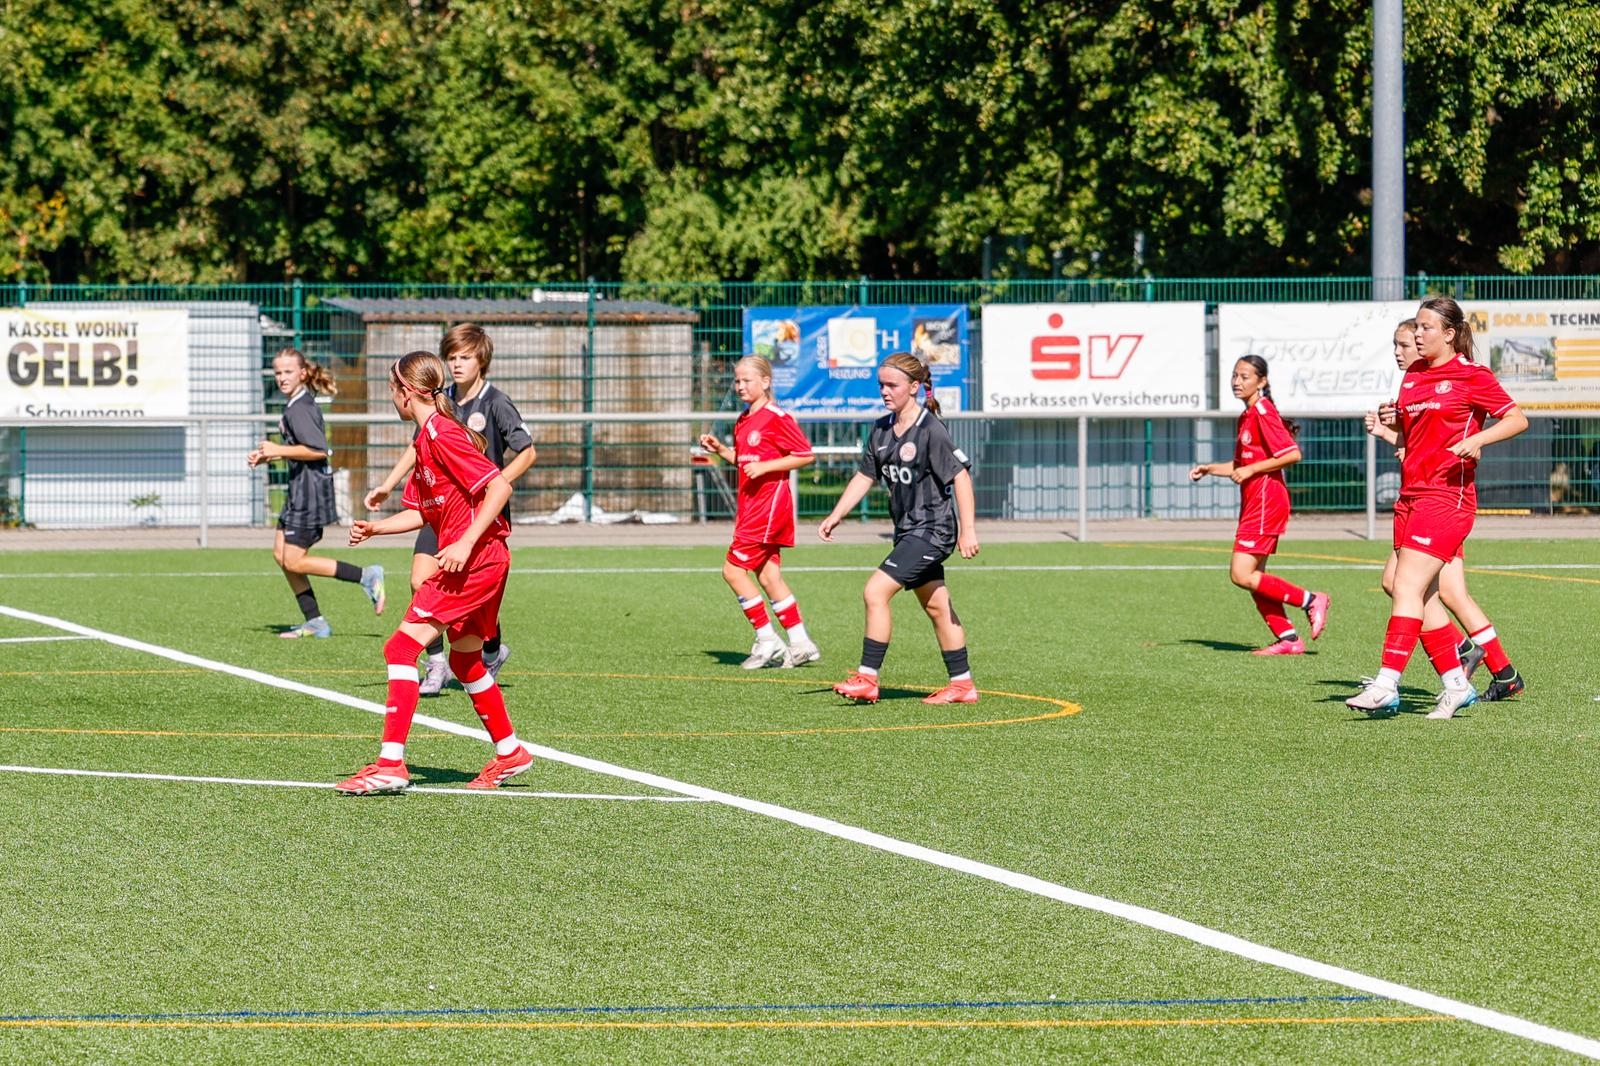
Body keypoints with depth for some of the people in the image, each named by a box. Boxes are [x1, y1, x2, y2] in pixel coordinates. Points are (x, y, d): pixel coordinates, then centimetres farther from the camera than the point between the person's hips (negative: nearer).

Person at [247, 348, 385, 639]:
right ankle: (314, 621, 14)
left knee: (295, 561, -7)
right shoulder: (298, 405, 14)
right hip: (299, 490, 10)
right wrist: (268, 457, 16)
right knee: (281, 553, 11)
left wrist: (279, 450, -20)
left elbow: (319, 450, -24)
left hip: (310, 491, -10)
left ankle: (366, 576, -4)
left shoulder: (298, 409, -17)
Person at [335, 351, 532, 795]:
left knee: (402, 647, -13)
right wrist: (374, 528, 4)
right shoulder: (425, 440, 16)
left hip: (475, 558, -11)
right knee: (464, 660, 22)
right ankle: (509, 753, 32)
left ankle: (391, 764, -16)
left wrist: (466, 543, -24)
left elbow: (500, 487, -20)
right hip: (483, 562, 11)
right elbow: (419, 512, 20)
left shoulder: (443, 435, -15)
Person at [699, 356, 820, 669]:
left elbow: (807, 455, -13)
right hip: (751, 504, 9)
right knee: (768, 575, 9)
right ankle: (800, 643, 15)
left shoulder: (776, 418, -12)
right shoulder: (743, 421, 15)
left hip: (769, 501, -9)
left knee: (733, 569, -10)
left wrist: (765, 466, -20)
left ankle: (767, 641, -3)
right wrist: (719, 449, 8)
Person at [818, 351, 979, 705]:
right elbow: (865, 476, 14)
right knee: (936, 607, 14)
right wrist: (836, 515, 6)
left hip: (933, 529, -9)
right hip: (908, 530, 9)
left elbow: (961, 476, -18)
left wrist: (968, 529, -22)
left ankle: (867, 678, -12)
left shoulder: (930, 430, -17)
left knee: (875, 592, -16)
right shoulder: (881, 430, 7)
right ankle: (962, 685, 23)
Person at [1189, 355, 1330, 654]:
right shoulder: (1247, 417, 18)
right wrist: (1209, 469, 15)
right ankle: (1288, 638, 10)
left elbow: (1292, 454, -20)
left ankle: (1310, 600, -5)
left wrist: (1251, 470, -18)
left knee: (1242, 575, -13)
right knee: (1253, 578, 7)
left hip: (1266, 500, -10)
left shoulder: (1263, 411, -11)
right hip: (1253, 502, 10)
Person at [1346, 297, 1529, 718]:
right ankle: (1456, 684, 16)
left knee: (1408, 585, -16)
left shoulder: (1471, 375, -5)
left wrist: (1477, 439, -20)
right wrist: (1389, 425, 5)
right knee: (1423, 596, 6)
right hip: (1411, 494, 8)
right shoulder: (1413, 375, 16)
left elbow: (1517, 419, -6)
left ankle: (1387, 685, -21)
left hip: (1448, 494, -8)